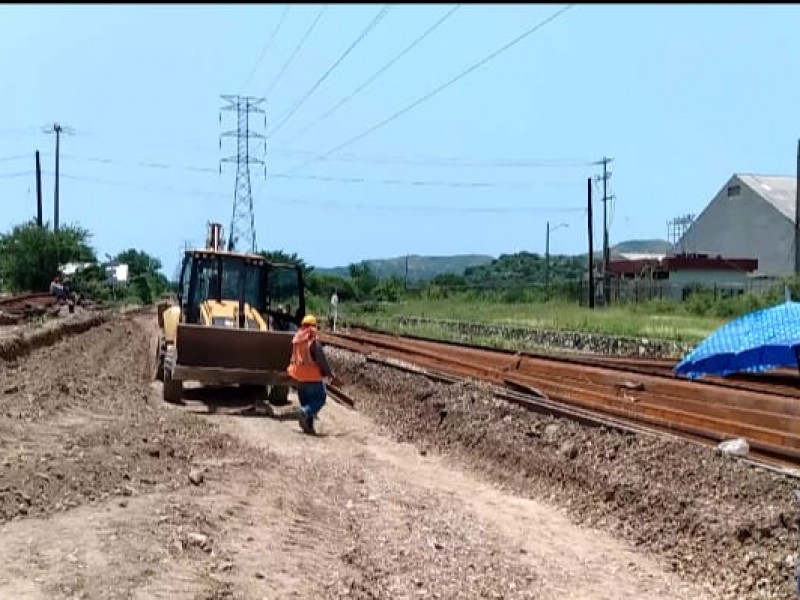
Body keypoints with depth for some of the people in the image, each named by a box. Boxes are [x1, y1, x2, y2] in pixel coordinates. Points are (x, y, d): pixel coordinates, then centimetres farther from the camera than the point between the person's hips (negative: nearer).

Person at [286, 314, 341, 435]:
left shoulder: (296, 340, 3)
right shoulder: (313, 341, -16)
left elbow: (293, 359, 12)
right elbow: (322, 361, -16)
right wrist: (332, 376, -10)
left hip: (299, 377, 7)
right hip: (312, 377, -7)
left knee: (305, 402, 15)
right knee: (320, 398, 5)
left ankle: (308, 427, 14)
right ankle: (305, 413, -16)